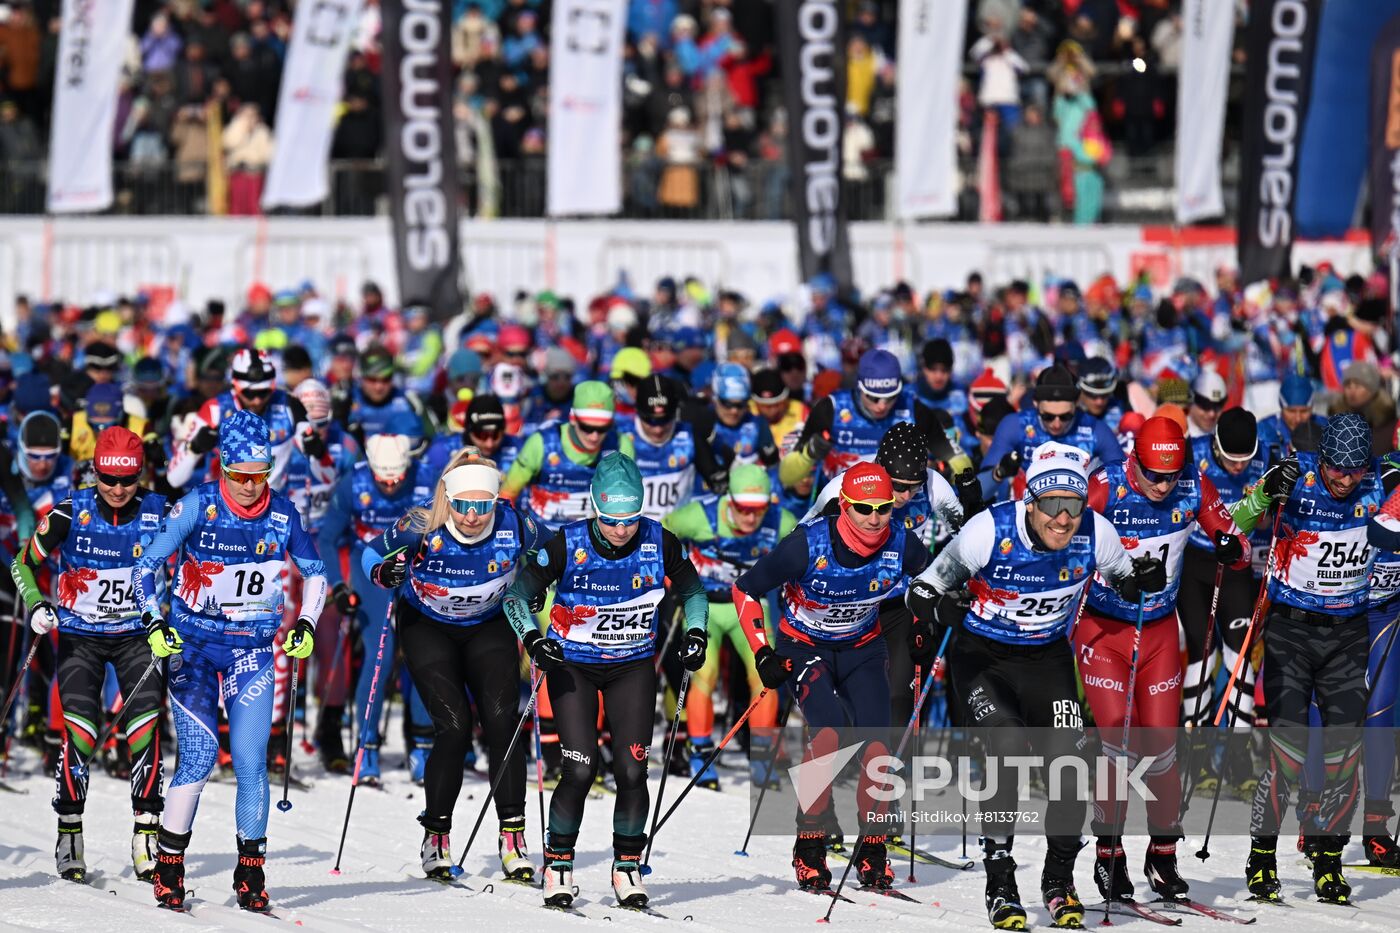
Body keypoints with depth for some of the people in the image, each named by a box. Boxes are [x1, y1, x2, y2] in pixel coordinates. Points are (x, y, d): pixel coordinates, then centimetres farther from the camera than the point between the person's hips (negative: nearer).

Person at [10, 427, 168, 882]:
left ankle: (147, 833, -8)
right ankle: (69, 835, -2)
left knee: (145, 728, -15)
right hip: (80, 637, -1)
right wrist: (35, 606, -16)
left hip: (137, 635, 1)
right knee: (81, 731, -14)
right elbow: (24, 563, 1)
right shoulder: (71, 514, -10)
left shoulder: (157, 513, -7)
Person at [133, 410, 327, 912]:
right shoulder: (197, 507, -11)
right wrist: (154, 622, -19)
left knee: (250, 760, -8)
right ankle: (168, 866, 0)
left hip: (253, 649, 2)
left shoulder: (282, 513, -5)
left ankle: (251, 871, 5)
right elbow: (145, 568, -6)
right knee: (199, 756, -13)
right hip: (194, 643, -2)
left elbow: (315, 573, 11)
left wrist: (307, 624, -3)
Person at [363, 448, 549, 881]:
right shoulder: (422, 527, -27)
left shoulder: (513, 525, -23)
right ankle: (436, 837, 2)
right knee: (454, 727, -14)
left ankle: (512, 836, -12)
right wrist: (385, 573, -31)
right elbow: (372, 553, -10)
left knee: (502, 720, -16)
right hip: (427, 628, -2)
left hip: (488, 628, 2)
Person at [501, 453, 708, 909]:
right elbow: (517, 593, -9)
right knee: (581, 770, -12)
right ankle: (558, 862, 8)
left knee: (632, 771, -7)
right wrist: (532, 637, -26)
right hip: (573, 665, -2)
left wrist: (695, 633, -10)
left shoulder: (659, 543, -13)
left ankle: (627, 867, 12)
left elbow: (691, 590, 6)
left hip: (633, 666, 2)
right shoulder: (568, 546, -19)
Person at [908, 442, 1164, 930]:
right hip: (983, 655, -3)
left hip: (1048, 657, 3)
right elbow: (933, 582, -12)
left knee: (1068, 761, -11)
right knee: (1007, 751, -22)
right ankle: (1000, 884, -12)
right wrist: (926, 599, -35)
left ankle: (1060, 880, 10)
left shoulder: (1095, 533, -16)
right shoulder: (990, 531, -24)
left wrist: (1145, 578, -18)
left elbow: (1125, 578, 5)